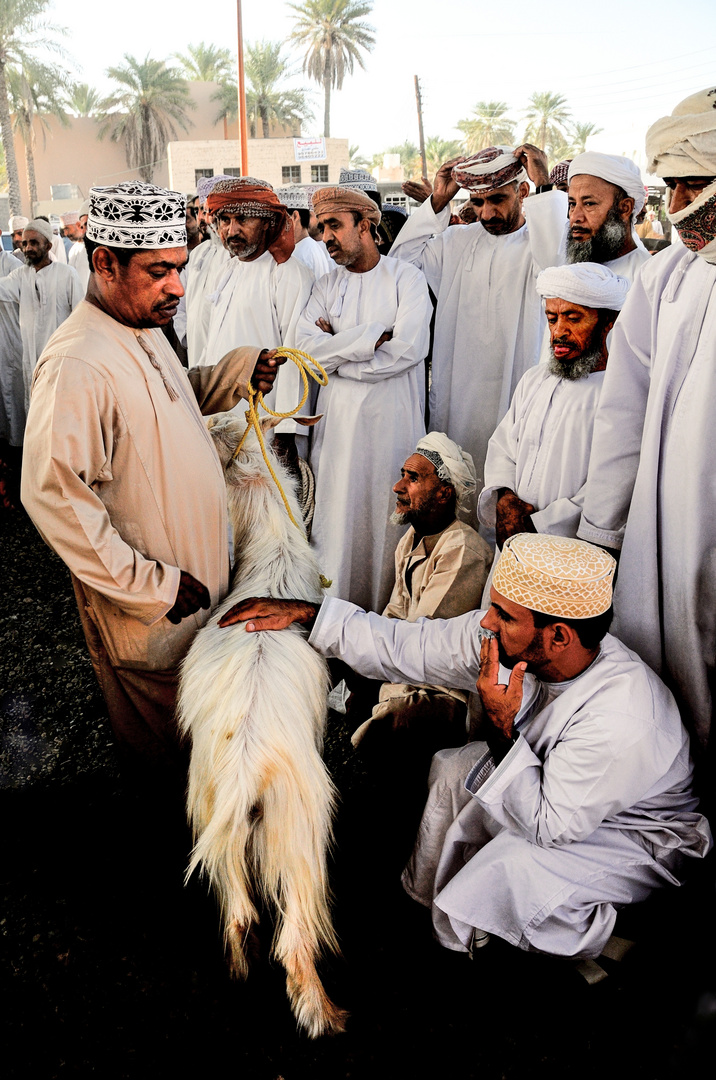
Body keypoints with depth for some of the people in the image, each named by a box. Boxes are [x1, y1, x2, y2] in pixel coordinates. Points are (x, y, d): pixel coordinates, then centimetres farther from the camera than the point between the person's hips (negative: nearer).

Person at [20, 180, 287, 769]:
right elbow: (54, 498, -30)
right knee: (160, 733, 16)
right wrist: (148, 584, -25)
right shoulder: (78, 364, -29)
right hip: (145, 601, -9)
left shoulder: (144, 329, 2)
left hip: (195, 572, 9)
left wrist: (239, 373, 0)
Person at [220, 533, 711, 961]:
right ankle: (424, 901, 25)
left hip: (647, 839, -7)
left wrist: (501, 728, -35)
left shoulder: (620, 722, -40)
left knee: (508, 866, -28)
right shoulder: (507, 638, -22)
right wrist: (303, 613, -16)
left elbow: (547, 826, -30)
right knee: (454, 768, 4)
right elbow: (408, 647, -15)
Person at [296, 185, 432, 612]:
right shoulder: (327, 286, 11)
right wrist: (373, 337, -12)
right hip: (338, 418, 4)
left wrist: (336, 349, -8)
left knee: (389, 518, 2)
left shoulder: (406, 278, 0)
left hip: (392, 419, -3)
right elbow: (306, 348, -4)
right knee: (338, 517, 6)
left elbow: (408, 349, -15)